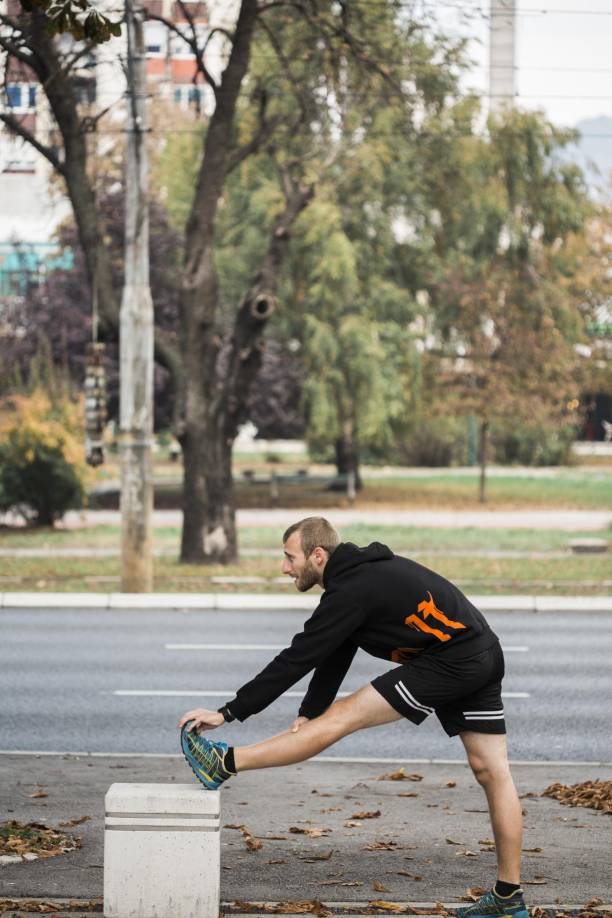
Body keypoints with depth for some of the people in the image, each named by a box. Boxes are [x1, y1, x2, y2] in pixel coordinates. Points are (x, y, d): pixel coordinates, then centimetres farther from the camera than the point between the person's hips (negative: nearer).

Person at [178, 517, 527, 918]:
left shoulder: (352, 593, -14)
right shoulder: (363, 573, 16)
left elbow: (296, 660, -14)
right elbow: (335, 658, 20)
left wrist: (229, 713, -10)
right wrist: (308, 717, 11)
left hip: (449, 663, -10)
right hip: (482, 660, 10)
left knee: (343, 716, -10)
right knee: (491, 769, 10)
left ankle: (225, 764, -9)